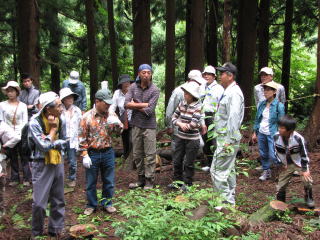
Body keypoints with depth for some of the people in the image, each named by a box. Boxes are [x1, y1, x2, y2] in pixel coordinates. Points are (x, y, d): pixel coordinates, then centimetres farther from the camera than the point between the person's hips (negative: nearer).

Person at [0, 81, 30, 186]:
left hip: (21, 136, -1)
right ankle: (14, 178, 20)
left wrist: (19, 135, -10)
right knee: (12, 158, 10)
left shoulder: (23, 105, -1)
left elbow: (25, 122, -1)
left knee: (24, 158, 3)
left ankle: (27, 178, 11)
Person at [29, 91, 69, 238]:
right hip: (42, 165, -5)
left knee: (58, 201, 13)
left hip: (58, 164, 5)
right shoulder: (35, 123, -18)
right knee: (39, 203, -1)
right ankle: (37, 233, 20)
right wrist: (53, 129, -15)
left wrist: (52, 143, -15)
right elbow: (44, 146, -22)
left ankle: (55, 230, 28)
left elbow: (64, 143, 3)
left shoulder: (60, 121, -1)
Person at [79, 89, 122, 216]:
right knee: (91, 182, 10)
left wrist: (117, 123, -20)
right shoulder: (87, 117, -9)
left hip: (108, 153, 3)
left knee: (108, 181, 13)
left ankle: (107, 203, 30)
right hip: (92, 154, -3)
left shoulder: (111, 115, 1)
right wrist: (85, 155, -11)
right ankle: (91, 205, 28)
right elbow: (82, 138, -7)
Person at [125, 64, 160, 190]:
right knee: (137, 155, 13)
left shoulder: (155, 90, -9)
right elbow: (126, 104, -10)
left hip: (149, 126, -4)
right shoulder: (133, 87, 2)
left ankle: (149, 181, 13)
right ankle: (141, 178, 27)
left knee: (150, 155, 1)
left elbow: (149, 111, -17)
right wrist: (143, 105, -14)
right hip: (136, 125, 4)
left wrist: (135, 106, -8)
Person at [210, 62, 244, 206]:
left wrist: (230, 141, -25)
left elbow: (234, 118, -24)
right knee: (229, 170, 18)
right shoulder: (228, 91, 16)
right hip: (225, 138, 11)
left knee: (218, 172, -8)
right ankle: (230, 199, 30)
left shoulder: (234, 93, -17)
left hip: (227, 139, -11)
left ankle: (226, 201, 1)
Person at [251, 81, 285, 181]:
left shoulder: (279, 105, -11)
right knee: (263, 154, 13)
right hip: (261, 133, 5)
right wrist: (255, 133, 11)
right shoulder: (262, 104, 4)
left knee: (273, 156, -5)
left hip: (272, 134, -5)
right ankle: (266, 171, 31)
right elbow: (257, 119, 12)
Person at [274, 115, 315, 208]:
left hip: (299, 163, -2)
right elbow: (276, 152, -2)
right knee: (281, 186, 3)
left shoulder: (298, 138, -27)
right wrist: (281, 164, -3)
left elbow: (304, 154, -17)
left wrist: (305, 170, -15)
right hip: (286, 165, 3)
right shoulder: (276, 137, -18)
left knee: (307, 180, -18)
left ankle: (309, 198, 10)